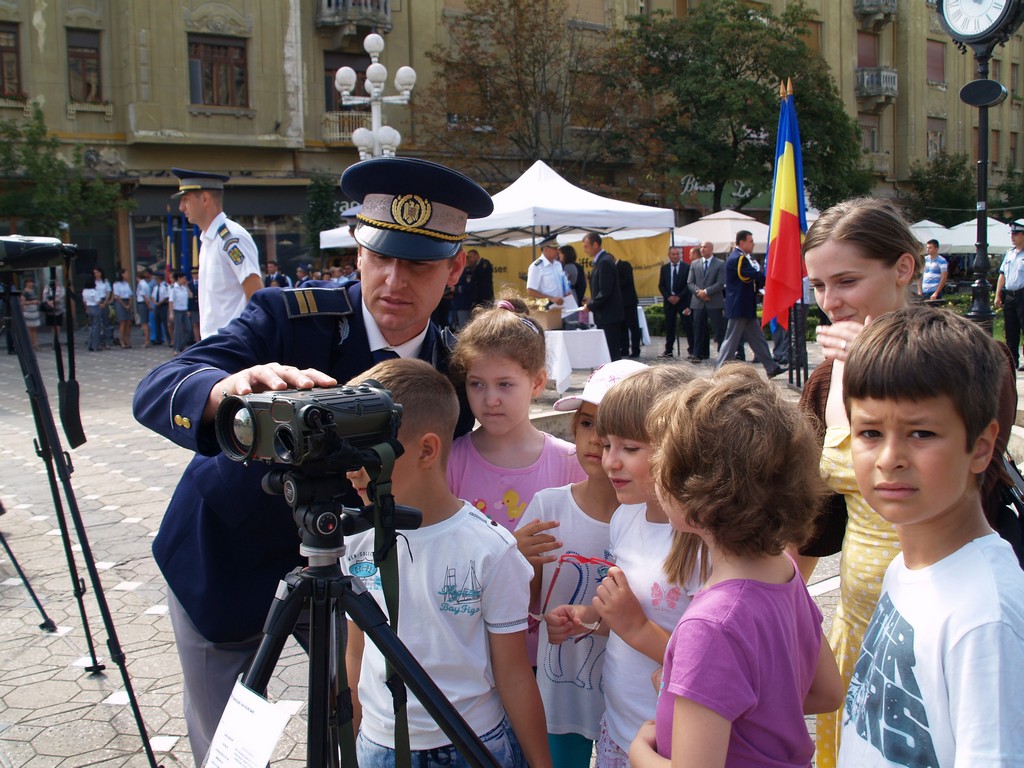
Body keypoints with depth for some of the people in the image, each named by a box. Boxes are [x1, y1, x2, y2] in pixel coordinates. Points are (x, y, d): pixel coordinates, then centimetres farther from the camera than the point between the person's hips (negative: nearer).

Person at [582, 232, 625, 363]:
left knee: (611, 353, -6)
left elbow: (605, 292, -21)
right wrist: (591, 304, 8)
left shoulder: (605, 262, -17)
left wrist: (590, 306, -11)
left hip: (608, 316, -10)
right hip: (606, 314, 10)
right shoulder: (598, 260, 13)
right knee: (610, 352, 11)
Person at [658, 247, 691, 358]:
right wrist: (668, 297, -6)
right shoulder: (664, 268, 9)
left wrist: (679, 297, -12)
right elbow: (661, 285, 8)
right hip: (669, 300, 3)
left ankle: (691, 350, -4)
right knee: (669, 326, 5)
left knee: (687, 325, -5)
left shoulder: (687, 267, -1)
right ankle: (668, 350, 11)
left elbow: (689, 284, -4)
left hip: (683, 300, -3)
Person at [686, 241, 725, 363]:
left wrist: (706, 291, -16)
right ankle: (698, 355, 11)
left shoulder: (720, 265, 1)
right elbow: (690, 282, 8)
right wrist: (698, 292, -10)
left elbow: (720, 284, -8)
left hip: (715, 302, -3)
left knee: (719, 330, -3)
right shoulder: (694, 263, 12)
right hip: (698, 302, 3)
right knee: (698, 330, 6)